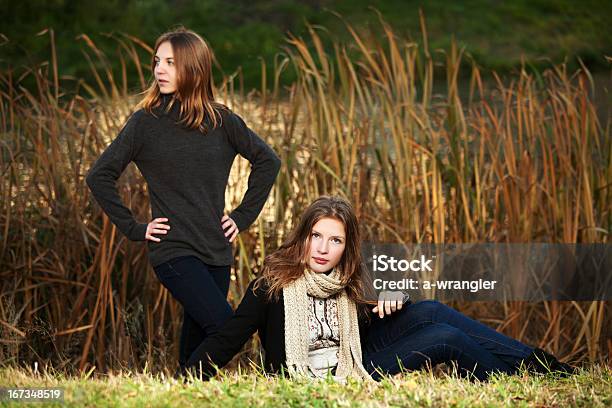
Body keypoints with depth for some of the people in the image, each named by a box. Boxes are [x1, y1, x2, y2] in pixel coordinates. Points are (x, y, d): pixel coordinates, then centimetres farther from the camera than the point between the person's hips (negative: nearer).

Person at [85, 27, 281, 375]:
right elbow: (99, 176, 1)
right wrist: (133, 228, -4)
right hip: (173, 250, -4)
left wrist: (244, 216, 8)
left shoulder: (221, 120, 4)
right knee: (226, 328, -20)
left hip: (217, 251, 4)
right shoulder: (145, 122, -2)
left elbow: (268, 161, 15)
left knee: (197, 342, 8)